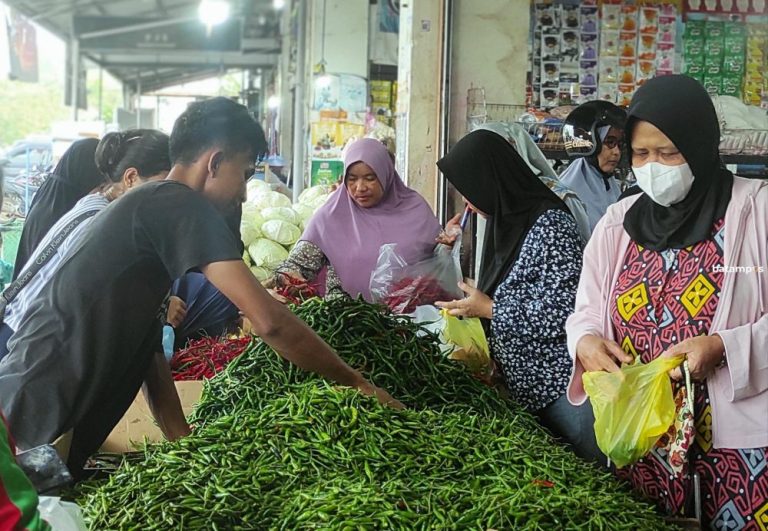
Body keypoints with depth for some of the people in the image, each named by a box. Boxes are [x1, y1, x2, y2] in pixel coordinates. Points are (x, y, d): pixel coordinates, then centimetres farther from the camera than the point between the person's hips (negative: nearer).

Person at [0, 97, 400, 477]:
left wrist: (183, 440, 8)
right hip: (36, 427, -10)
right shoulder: (179, 204, -14)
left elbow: (146, 344, 14)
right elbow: (268, 320, -22)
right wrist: (356, 383, -11)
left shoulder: (142, 205, 17)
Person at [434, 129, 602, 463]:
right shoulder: (507, 222, 10)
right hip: (526, 388, 8)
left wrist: (489, 309, -14)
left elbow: (564, 312, -22)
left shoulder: (549, 223, -16)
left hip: (562, 388, -8)